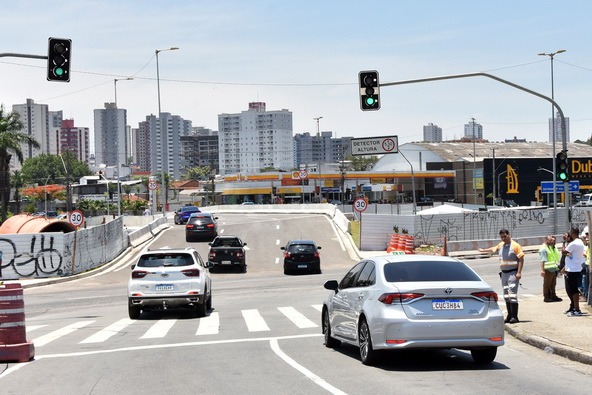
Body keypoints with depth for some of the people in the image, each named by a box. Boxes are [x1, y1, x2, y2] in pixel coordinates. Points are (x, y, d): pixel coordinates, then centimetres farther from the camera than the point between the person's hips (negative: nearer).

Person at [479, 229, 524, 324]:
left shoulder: (515, 246, -9)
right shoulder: (501, 245, 13)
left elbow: (521, 259, -12)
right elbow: (493, 249, 34)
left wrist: (519, 272, -19)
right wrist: (483, 250, 48)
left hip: (513, 273, -8)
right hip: (504, 273, 8)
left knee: (512, 294, -14)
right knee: (506, 295, 8)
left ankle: (514, 317, -15)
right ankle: (509, 316, 13)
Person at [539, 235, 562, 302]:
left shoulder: (554, 247, 18)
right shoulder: (544, 248, -11)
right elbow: (542, 260, -17)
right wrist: (542, 270, -22)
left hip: (554, 269, 9)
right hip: (548, 269, -9)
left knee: (553, 284, 15)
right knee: (547, 284, -3)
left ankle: (553, 296, 23)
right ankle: (546, 297, 2)